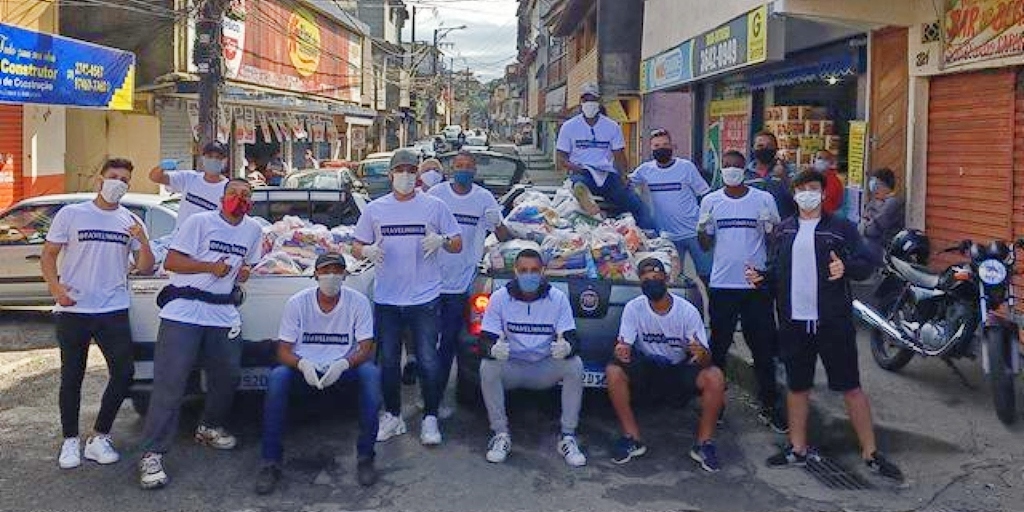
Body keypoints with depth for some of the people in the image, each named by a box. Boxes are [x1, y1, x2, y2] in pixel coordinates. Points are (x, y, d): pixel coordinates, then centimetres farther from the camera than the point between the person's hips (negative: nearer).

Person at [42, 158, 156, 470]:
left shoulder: (131, 221, 8)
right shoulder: (71, 214, 1)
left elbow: (146, 268, 6)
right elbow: (48, 255, 2)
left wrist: (143, 240, -12)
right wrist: (55, 287, -15)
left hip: (113, 311, 2)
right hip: (73, 310, -2)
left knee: (124, 374, -3)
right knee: (72, 377, 6)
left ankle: (99, 437, 11)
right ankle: (70, 441, 19)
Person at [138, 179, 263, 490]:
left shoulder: (254, 230, 12)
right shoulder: (199, 222, -4)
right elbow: (171, 262, -6)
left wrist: (245, 271, 4)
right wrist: (211, 267, -16)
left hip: (223, 315, 6)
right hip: (183, 313, -6)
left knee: (228, 376, 14)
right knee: (170, 384, -9)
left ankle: (209, 428, 40)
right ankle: (152, 455, -6)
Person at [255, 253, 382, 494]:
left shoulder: (358, 302, -4)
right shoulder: (297, 303, -3)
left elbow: (366, 347, -7)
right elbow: (283, 350, -4)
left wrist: (344, 364, -29)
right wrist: (302, 364, -28)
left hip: (343, 371, 0)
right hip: (305, 371, 0)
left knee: (371, 373, -31)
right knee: (277, 377, -30)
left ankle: (365, 456, -21)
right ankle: (271, 462, -23)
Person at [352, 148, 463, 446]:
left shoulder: (434, 206, 1)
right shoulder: (375, 209, 6)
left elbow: (458, 244, 5)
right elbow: (356, 247, 11)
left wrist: (442, 240, -17)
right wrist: (368, 251, -12)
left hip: (425, 298, -2)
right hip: (386, 299, 2)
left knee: (428, 362, -2)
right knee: (388, 361, 10)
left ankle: (430, 418, 10)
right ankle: (392, 416, 23)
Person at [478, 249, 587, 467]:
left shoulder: (558, 298, -7)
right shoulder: (500, 298, -8)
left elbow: (571, 338, -10)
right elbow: (486, 339, -11)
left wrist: (566, 347, -37)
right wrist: (493, 349, -37)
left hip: (545, 369, 0)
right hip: (511, 368, 0)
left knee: (575, 365, -26)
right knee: (487, 367, -30)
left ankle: (567, 437, -17)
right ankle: (501, 435, -14)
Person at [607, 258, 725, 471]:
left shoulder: (688, 311, -14)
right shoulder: (633, 308, -11)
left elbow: (706, 357, -15)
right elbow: (624, 346, -15)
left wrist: (702, 354, -41)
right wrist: (621, 351, -41)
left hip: (680, 369, 0)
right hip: (646, 368, 1)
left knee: (714, 377, -28)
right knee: (613, 371, -28)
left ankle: (704, 443, -12)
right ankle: (632, 438, -16)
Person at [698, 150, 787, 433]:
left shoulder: (764, 199, 1)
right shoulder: (710, 201, 6)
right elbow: (706, 245, 10)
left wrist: (770, 228, -15)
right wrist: (702, 230, -11)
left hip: (757, 284, -1)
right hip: (722, 285, 1)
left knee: (764, 349, 5)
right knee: (718, 348, 9)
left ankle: (768, 406, 15)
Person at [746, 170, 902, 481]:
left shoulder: (841, 228, 1)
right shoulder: (785, 230, 14)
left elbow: (866, 265, -4)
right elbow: (776, 270, 18)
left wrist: (846, 267, -24)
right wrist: (761, 278, -3)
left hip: (834, 321, -4)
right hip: (794, 323, 4)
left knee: (851, 388, 0)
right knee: (797, 387, 12)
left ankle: (870, 452, 9)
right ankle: (798, 449, 25)